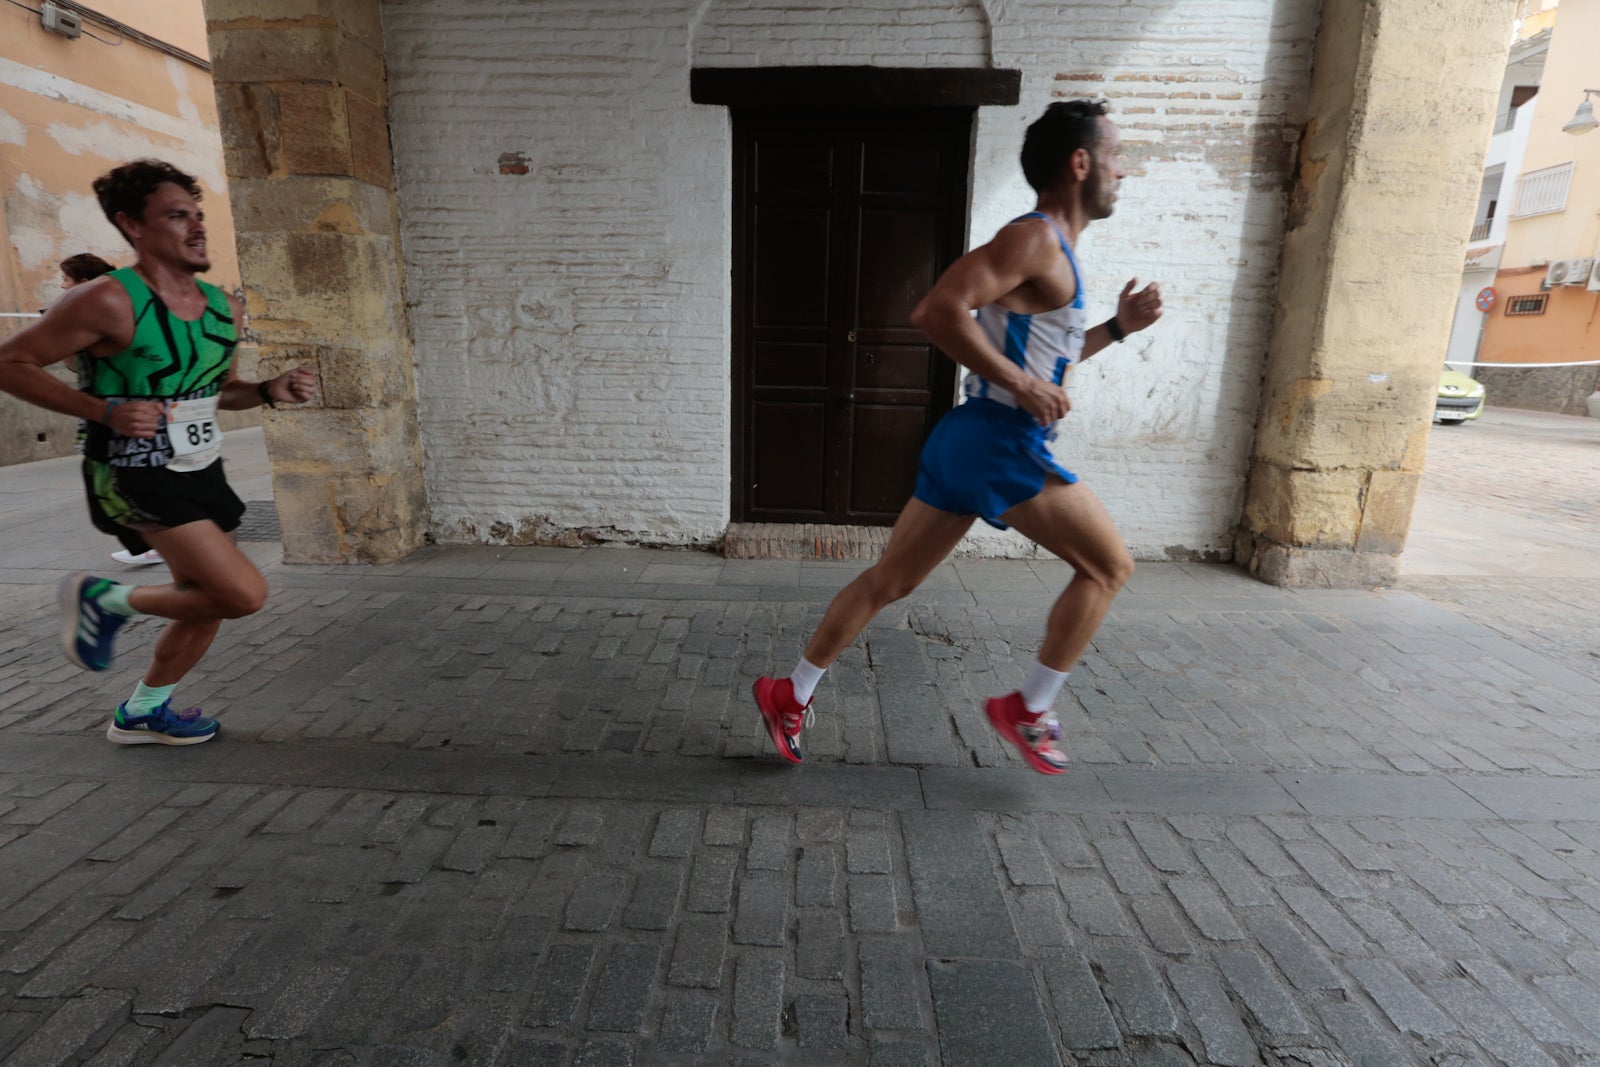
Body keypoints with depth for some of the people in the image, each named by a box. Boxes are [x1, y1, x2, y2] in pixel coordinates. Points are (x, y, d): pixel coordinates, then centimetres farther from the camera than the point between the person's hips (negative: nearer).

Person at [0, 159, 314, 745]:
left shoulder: (223, 306, 6)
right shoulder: (109, 301, -15)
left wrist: (270, 390, -3)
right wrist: (104, 411, -22)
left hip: (201, 471, 8)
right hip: (136, 479, -7)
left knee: (205, 604, 14)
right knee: (245, 593, -19)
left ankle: (142, 713, 36)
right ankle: (106, 599, 9)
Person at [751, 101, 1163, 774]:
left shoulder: (1051, 250, 22)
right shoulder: (1034, 238, -10)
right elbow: (938, 312, -23)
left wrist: (1118, 326, 22)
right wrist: (1020, 384, -21)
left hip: (970, 441, 10)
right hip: (999, 444, -10)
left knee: (889, 580, 11)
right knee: (1109, 565, 4)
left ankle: (790, 694, 20)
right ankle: (1027, 709, 13)